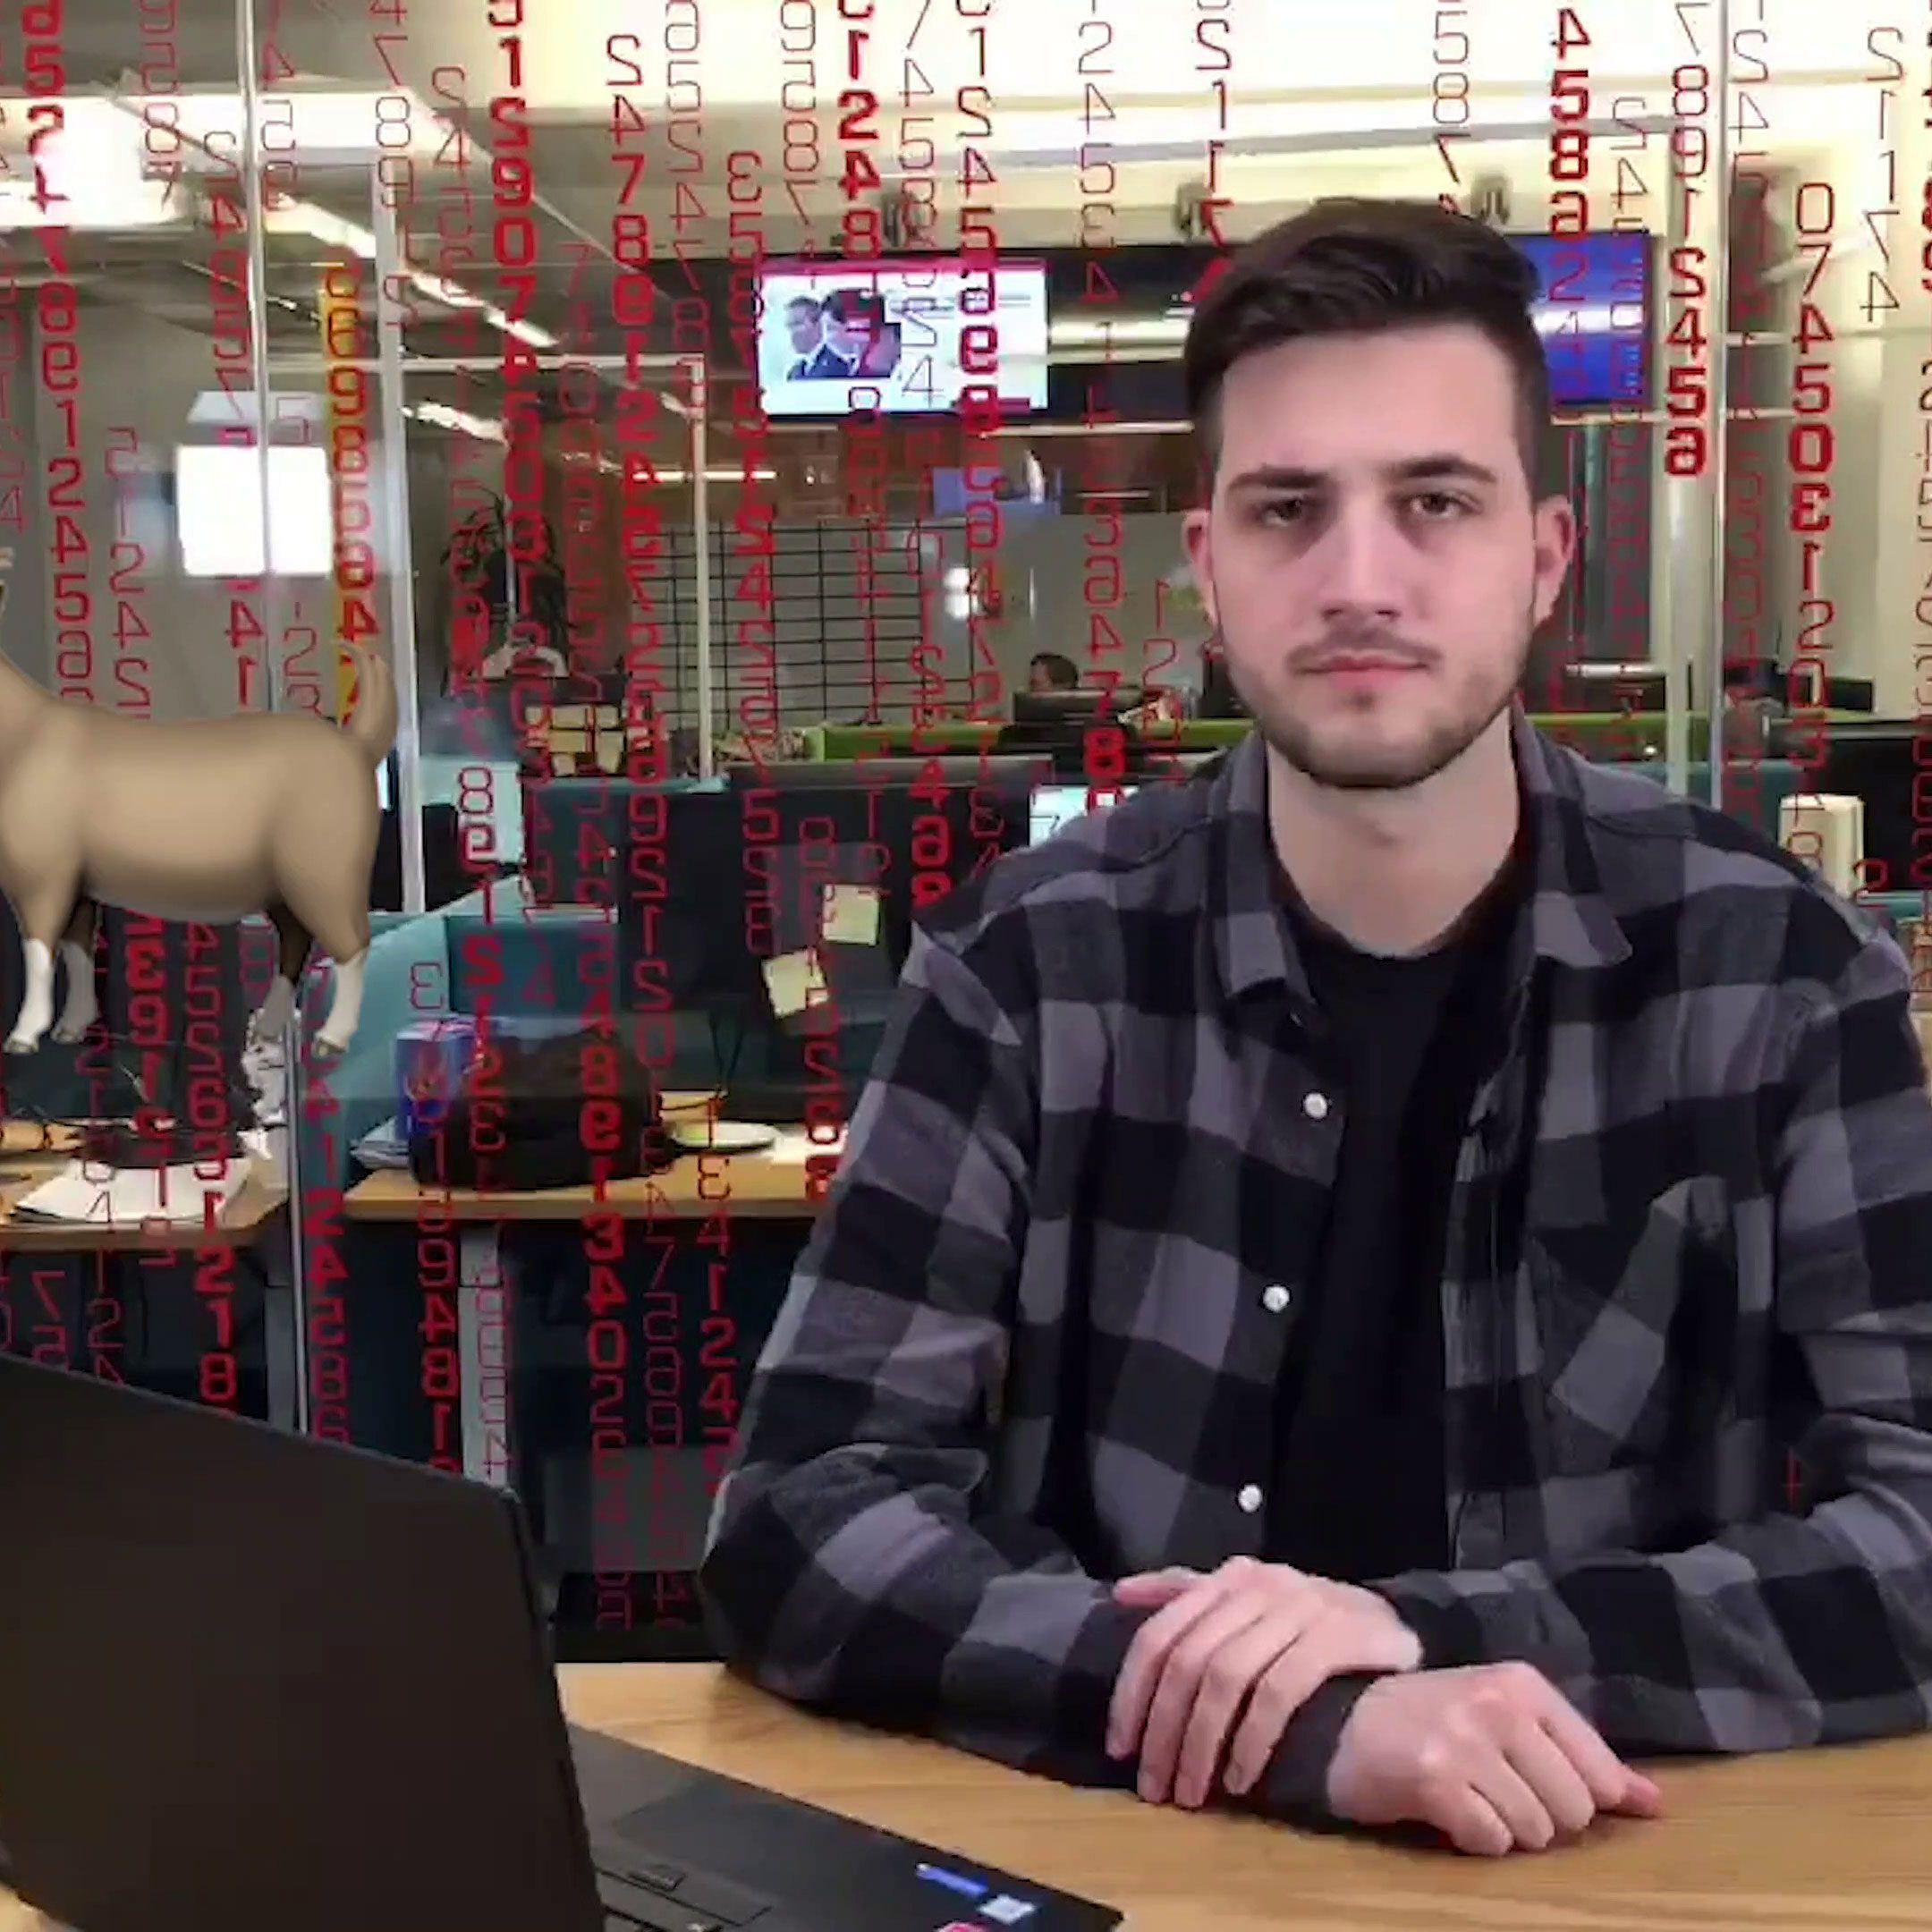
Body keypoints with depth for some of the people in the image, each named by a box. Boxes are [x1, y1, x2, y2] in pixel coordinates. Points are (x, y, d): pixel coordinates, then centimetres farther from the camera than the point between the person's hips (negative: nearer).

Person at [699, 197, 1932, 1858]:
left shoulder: (1777, 969, -5)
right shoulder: (1033, 964, -7)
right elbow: (797, 1520, -12)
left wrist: (1427, 1638, -22)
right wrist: (1316, 1724, -26)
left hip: (1604, 1861, 1)